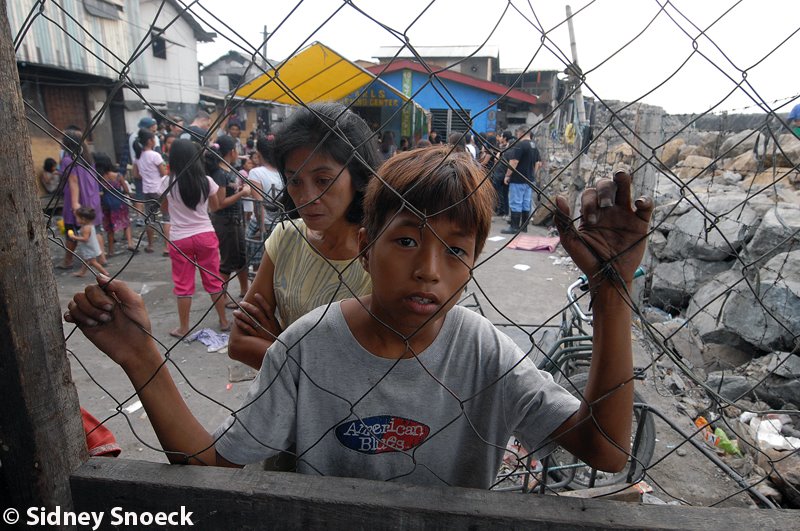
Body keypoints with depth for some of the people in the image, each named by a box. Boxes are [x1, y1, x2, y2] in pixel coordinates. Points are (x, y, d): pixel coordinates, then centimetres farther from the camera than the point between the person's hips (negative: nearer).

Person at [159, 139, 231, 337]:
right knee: (214, 280, 13)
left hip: (180, 239, -1)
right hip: (206, 235, 2)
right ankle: (224, 321, 24)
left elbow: (163, 208, 6)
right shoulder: (206, 181, -5)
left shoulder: (167, 182, -11)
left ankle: (183, 328, 19)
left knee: (183, 284, 10)